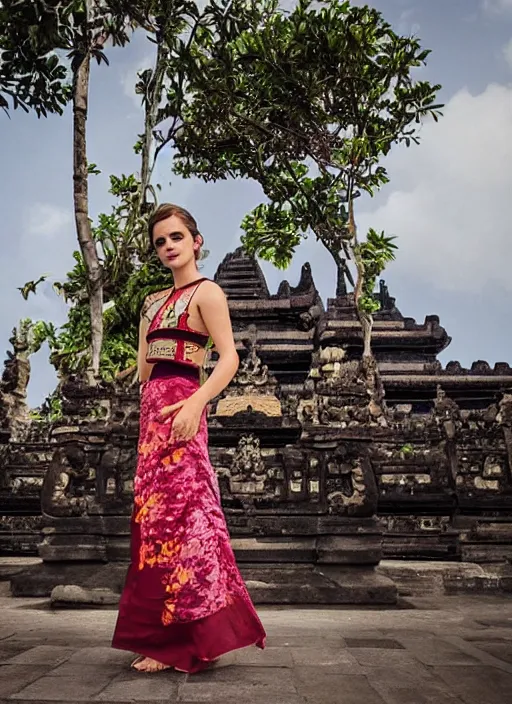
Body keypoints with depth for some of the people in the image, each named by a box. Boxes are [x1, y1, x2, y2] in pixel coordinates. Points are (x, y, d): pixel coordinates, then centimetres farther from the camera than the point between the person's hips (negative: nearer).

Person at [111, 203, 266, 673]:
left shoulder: (206, 292, -2)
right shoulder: (154, 302, 21)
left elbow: (230, 358, -13)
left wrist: (195, 402, -25)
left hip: (179, 408, -8)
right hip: (153, 406, 8)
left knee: (176, 509, -10)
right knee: (155, 511, 9)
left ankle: (182, 642, 0)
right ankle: (166, 636, 20)